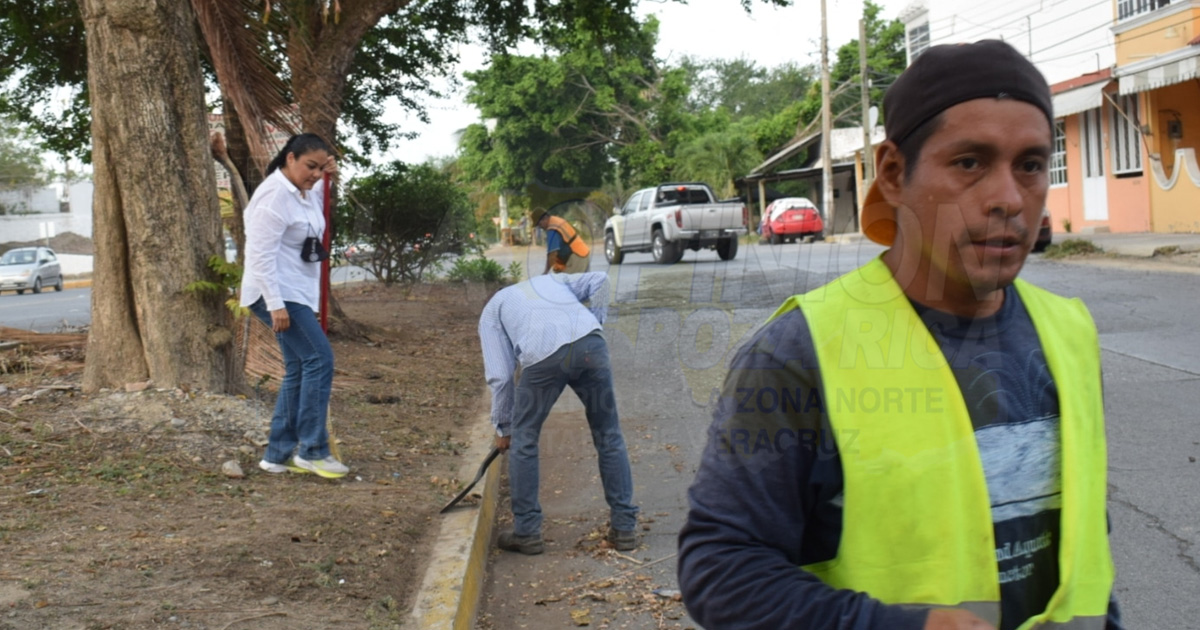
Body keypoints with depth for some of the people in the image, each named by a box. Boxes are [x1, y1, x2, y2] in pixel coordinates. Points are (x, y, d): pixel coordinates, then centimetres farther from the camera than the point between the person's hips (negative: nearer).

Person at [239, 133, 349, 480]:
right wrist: (275, 304, -25)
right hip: (277, 294, -10)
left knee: (298, 369, 10)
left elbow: (315, 212, 36)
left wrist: (326, 178, 18)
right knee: (319, 359, -13)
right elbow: (261, 254, -22)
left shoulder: (303, 192, 12)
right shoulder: (275, 195, -17)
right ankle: (312, 450, -6)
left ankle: (279, 454, 16)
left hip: (296, 294, 10)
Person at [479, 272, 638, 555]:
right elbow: (598, 280, 20)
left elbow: (500, 376, 20)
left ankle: (526, 532, 23)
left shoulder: (491, 311, 30)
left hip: (542, 356, -2)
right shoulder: (552, 279, 40)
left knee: (523, 440, 19)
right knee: (609, 437, 17)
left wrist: (503, 427, 29)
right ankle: (624, 527, 21)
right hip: (590, 344, 2)